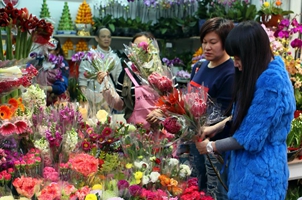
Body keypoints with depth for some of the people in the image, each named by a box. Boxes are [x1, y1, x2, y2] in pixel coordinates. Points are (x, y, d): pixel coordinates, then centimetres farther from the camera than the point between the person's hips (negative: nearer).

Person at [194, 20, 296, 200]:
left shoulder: (271, 82, -25)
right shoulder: (263, 71, 5)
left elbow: (250, 137, -21)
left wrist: (211, 147, -10)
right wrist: (217, 127, 8)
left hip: (260, 170, -9)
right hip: (250, 164, 9)